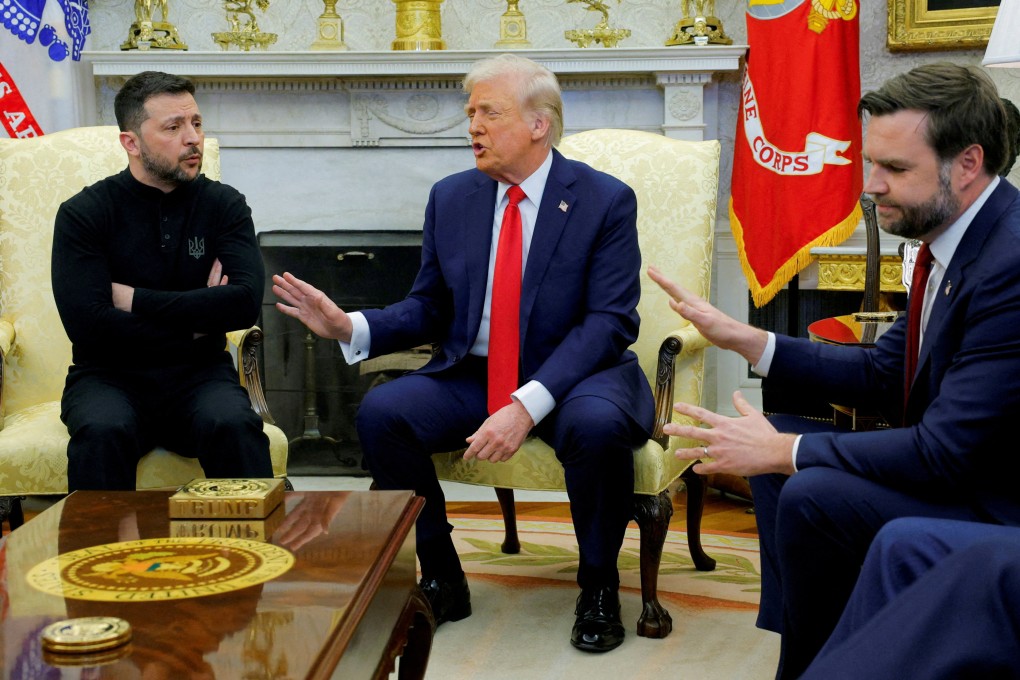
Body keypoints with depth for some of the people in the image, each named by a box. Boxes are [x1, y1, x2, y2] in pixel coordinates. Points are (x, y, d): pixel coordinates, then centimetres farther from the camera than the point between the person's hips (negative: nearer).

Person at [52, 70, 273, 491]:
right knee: (103, 431, -34)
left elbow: (246, 302, -10)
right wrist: (194, 324, -7)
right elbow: (87, 324, -14)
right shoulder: (83, 213, -2)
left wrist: (135, 299, -10)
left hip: (198, 376, 1)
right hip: (109, 376, -1)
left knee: (233, 425, -31)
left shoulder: (224, 205, 4)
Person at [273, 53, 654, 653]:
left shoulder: (606, 201, -6)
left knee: (597, 425, -36)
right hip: (472, 376, 4)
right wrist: (351, 327, -9)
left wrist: (528, 404, -28)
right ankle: (442, 580, -3)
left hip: (573, 377, -4)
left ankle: (598, 586, -9)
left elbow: (608, 323, -15)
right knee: (381, 413, -21)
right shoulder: (451, 198, 8)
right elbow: (429, 310, 11)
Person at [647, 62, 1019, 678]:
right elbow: (882, 373, 10)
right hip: (953, 461, 10)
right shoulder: (960, 240, 4)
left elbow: (946, 451, -28)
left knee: (813, 495, -26)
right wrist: (745, 339, 1)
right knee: (781, 434, 10)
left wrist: (783, 451, -20)